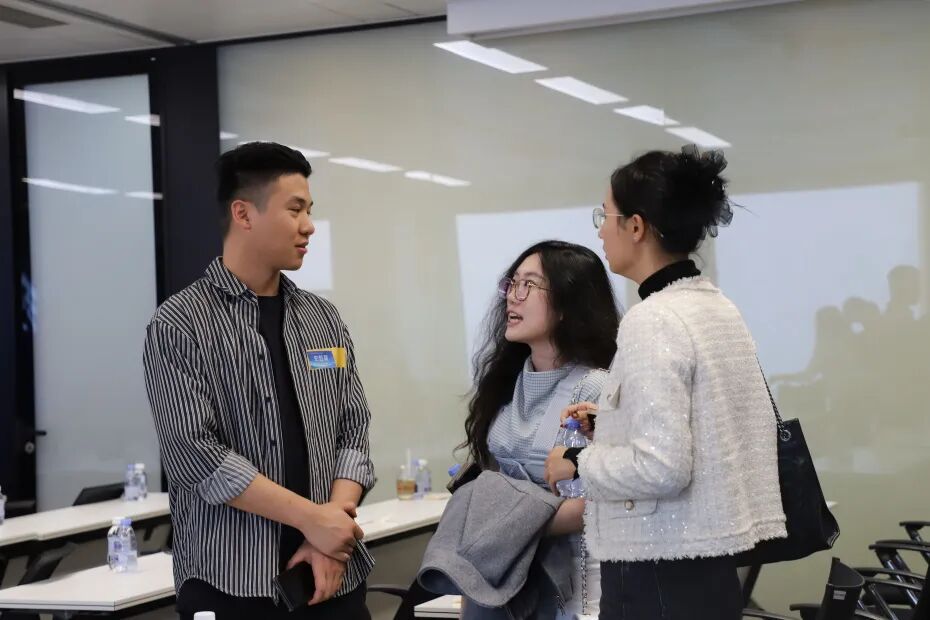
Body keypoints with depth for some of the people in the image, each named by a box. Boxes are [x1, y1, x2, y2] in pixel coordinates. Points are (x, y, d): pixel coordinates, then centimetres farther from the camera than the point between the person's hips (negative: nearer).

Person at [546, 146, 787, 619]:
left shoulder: (652, 320, -18)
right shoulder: (720, 308, 8)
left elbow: (660, 468, -24)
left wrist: (578, 461, -9)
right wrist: (615, 419, 19)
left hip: (661, 571, -9)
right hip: (710, 561, 9)